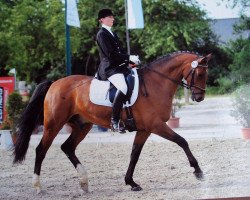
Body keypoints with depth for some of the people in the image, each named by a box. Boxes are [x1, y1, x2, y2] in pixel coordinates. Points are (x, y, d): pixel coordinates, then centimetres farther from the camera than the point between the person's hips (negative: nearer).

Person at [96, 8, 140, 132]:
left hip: (119, 66, 10)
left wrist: (132, 60, 5)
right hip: (109, 68, -10)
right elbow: (110, 54, -15)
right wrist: (129, 58, -17)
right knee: (123, 87, -32)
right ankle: (114, 121, -33)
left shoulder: (112, 34, 24)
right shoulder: (102, 34, -5)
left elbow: (120, 52, 21)